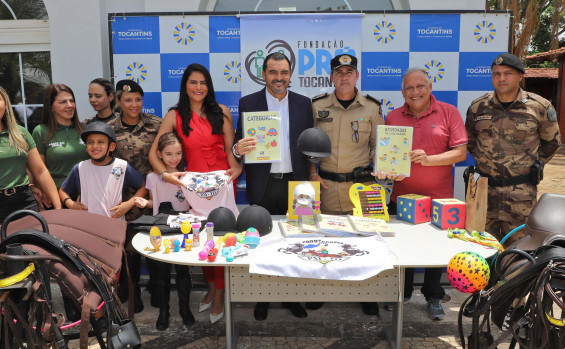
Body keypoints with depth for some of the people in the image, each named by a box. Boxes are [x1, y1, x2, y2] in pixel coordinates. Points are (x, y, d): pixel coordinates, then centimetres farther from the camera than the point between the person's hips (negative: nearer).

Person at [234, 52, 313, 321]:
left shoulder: (304, 104, 6)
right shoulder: (248, 103, 2)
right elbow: (239, 144, 4)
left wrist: (311, 177, -3)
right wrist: (238, 149, -19)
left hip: (294, 183, 1)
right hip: (262, 186, -1)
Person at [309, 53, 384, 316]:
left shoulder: (371, 107, 5)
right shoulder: (317, 106, 5)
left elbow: (378, 144, 13)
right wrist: (312, 172, 2)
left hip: (361, 184, 0)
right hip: (327, 184, 1)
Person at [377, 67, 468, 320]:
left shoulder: (448, 113, -3)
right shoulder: (393, 117, 4)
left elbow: (460, 152, -8)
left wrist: (429, 160, -21)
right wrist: (388, 171, -14)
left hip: (438, 199, -2)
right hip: (401, 197, 2)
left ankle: (433, 298, 30)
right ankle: (401, 294, 32)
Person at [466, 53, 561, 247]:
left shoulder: (539, 107, -1)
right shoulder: (478, 107, 5)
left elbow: (553, 142, 13)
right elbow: (469, 140, 21)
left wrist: (533, 165, 9)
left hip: (521, 193, -2)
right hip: (485, 189, 2)